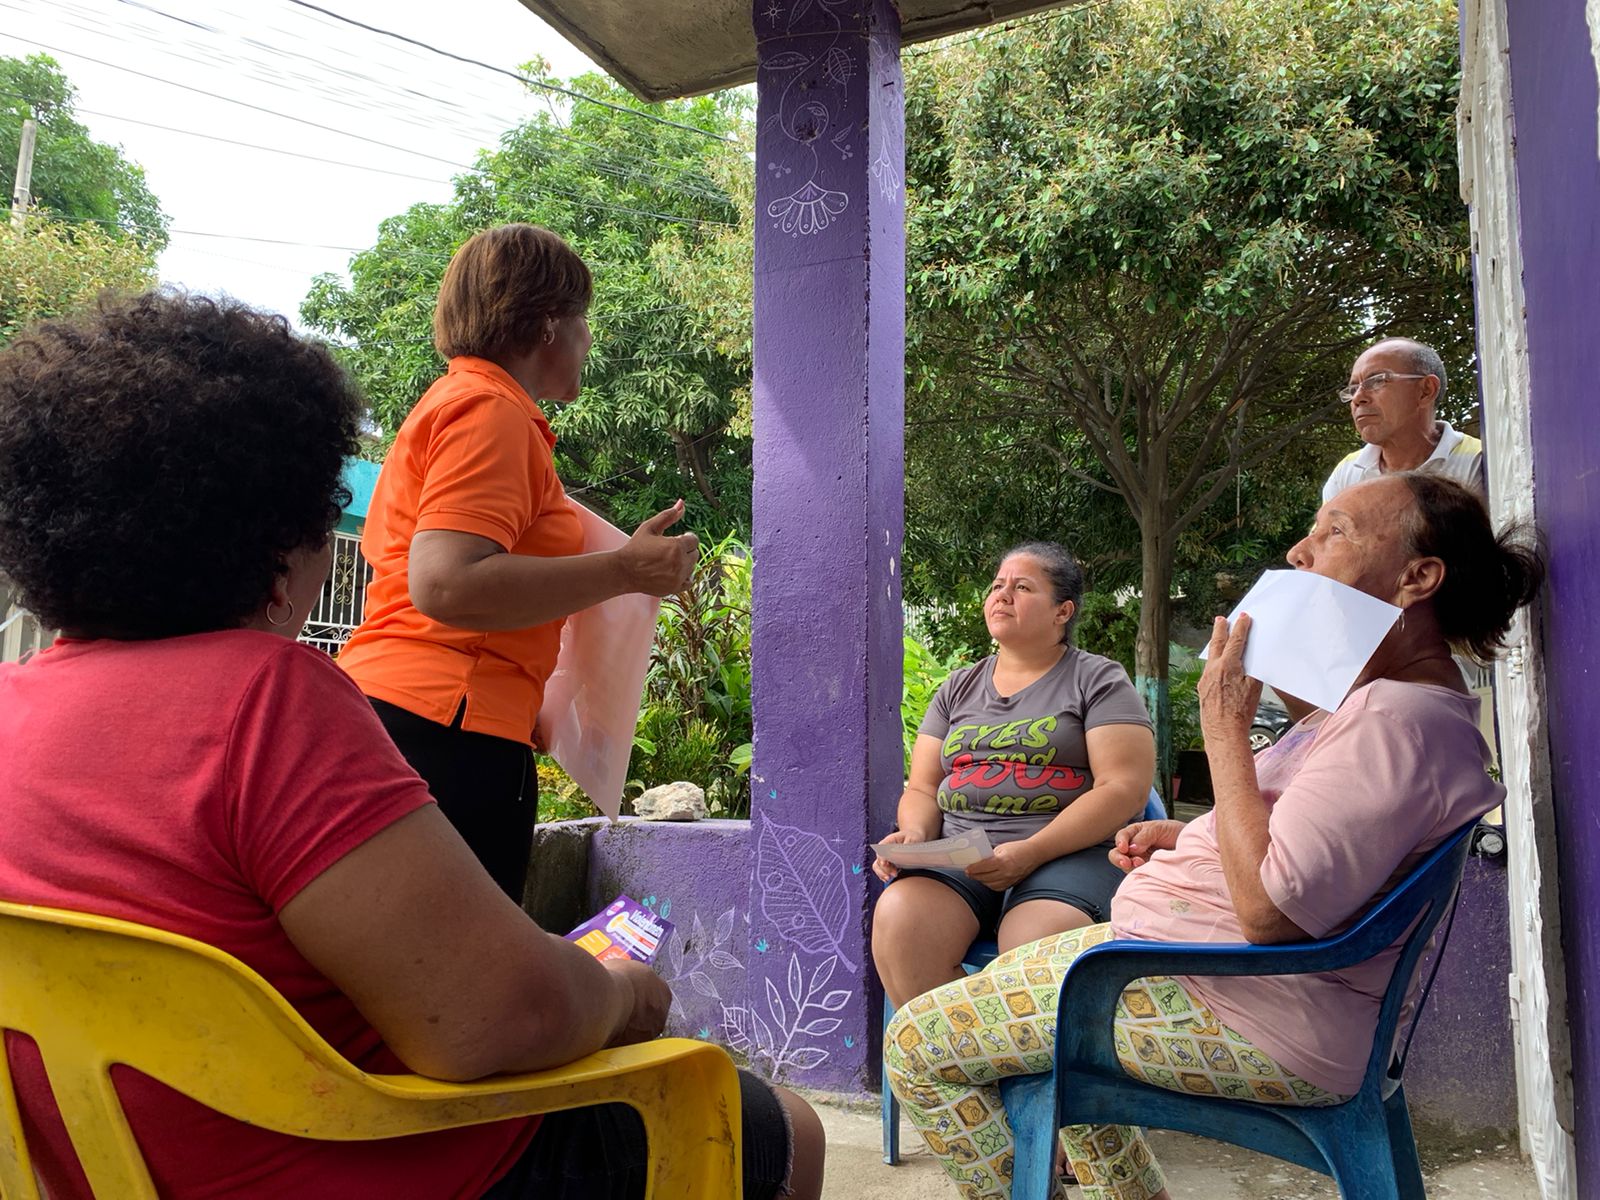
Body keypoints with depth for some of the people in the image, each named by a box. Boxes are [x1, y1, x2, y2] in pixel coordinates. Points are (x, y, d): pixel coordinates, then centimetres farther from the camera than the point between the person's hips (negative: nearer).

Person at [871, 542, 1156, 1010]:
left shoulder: (1099, 681, 9)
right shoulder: (958, 688, 23)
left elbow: (1125, 788, -3)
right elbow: (921, 789, 21)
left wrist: (1030, 852, -15)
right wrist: (915, 834, -4)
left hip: (1069, 852, -3)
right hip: (957, 860, 4)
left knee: (1038, 950, -36)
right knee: (897, 917, -28)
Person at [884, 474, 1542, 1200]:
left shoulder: (1400, 720, -22)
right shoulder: (1381, 699, 13)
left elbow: (1271, 910, -29)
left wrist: (1225, 727, -22)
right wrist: (1178, 836, 8)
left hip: (1241, 1019, -11)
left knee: (917, 1045, -9)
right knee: (1008, 975, 28)